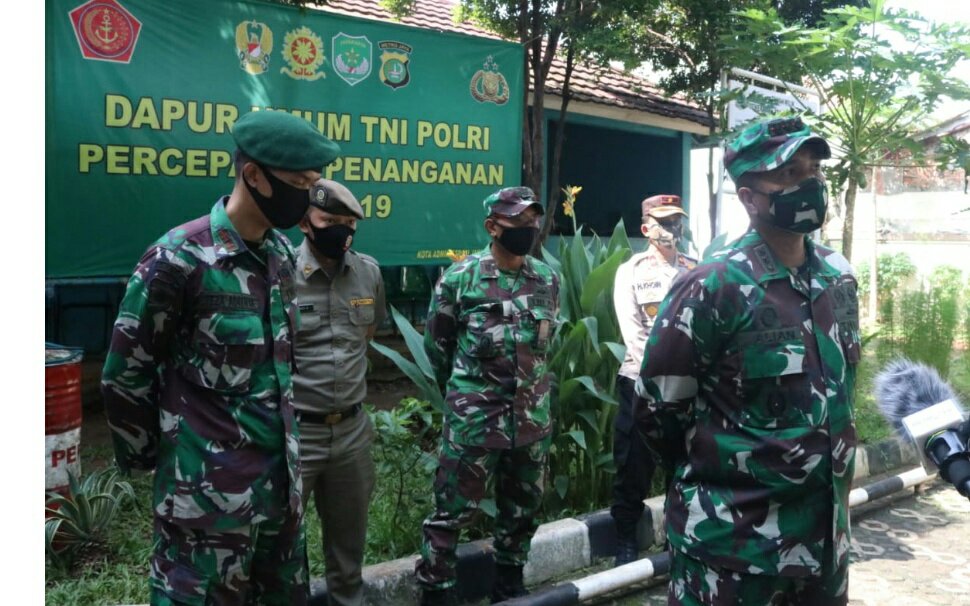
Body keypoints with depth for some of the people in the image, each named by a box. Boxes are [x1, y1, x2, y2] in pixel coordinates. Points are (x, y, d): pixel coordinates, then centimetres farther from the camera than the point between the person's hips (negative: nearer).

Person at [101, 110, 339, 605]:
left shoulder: (281, 252, 5)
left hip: (281, 471, 7)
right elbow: (124, 375, -8)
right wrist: (147, 456, 2)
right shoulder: (179, 259, -17)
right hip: (209, 485, -6)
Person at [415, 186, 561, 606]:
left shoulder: (548, 279, 5)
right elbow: (437, 344, 3)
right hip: (474, 419, -4)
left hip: (532, 416, 5)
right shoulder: (460, 278, -8)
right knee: (453, 509, 1)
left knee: (523, 508, 16)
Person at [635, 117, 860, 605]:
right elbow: (658, 409, -12)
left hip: (826, 529, 7)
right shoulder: (713, 288, -18)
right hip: (735, 538, -6)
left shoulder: (840, 277, 4)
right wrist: (715, 472, 3)